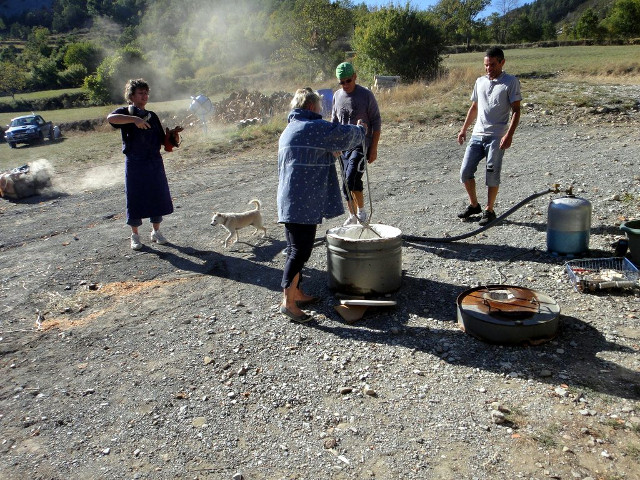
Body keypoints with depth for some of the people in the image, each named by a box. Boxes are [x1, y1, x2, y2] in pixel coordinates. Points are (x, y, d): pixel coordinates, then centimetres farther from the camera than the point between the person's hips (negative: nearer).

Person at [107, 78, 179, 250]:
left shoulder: (152, 116, 14)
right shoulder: (125, 112, -1)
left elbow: (162, 140, 14)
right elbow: (110, 117, -25)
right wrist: (134, 119, -33)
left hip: (155, 161, 4)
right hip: (134, 163, -4)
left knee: (158, 196, 5)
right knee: (134, 198, 1)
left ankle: (156, 232, 22)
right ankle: (135, 235, 15)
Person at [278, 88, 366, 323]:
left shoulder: (288, 131, 19)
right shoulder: (315, 128, -10)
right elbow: (346, 135, -6)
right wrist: (361, 130, 16)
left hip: (289, 201, 10)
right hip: (304, 203, -10)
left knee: (296, 249, 16)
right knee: (301, 250, -7)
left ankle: (296, 293, 27)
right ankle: (288, 302, -6)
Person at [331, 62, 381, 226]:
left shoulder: (366, 95, -7)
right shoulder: (337, 96, 7)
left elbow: (376, 123, -5)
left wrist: (374, 148, -9)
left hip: (361, 145, -5)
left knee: (352, 178, -21)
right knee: (346, 183, 9)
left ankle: (361, 211, -2)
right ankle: (353, 216, 23)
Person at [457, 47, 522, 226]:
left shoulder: (511, 82, -1)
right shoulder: (480, 82, 15)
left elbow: (516, 111, -5)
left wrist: (509, 135, -16)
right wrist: (464, 129, 18)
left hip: (497, 137, -5)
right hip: (477, 135, 5)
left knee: (492, 175, -2)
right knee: (465, 172, 0)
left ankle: (489, 210, 13)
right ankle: (473, 205, 20)